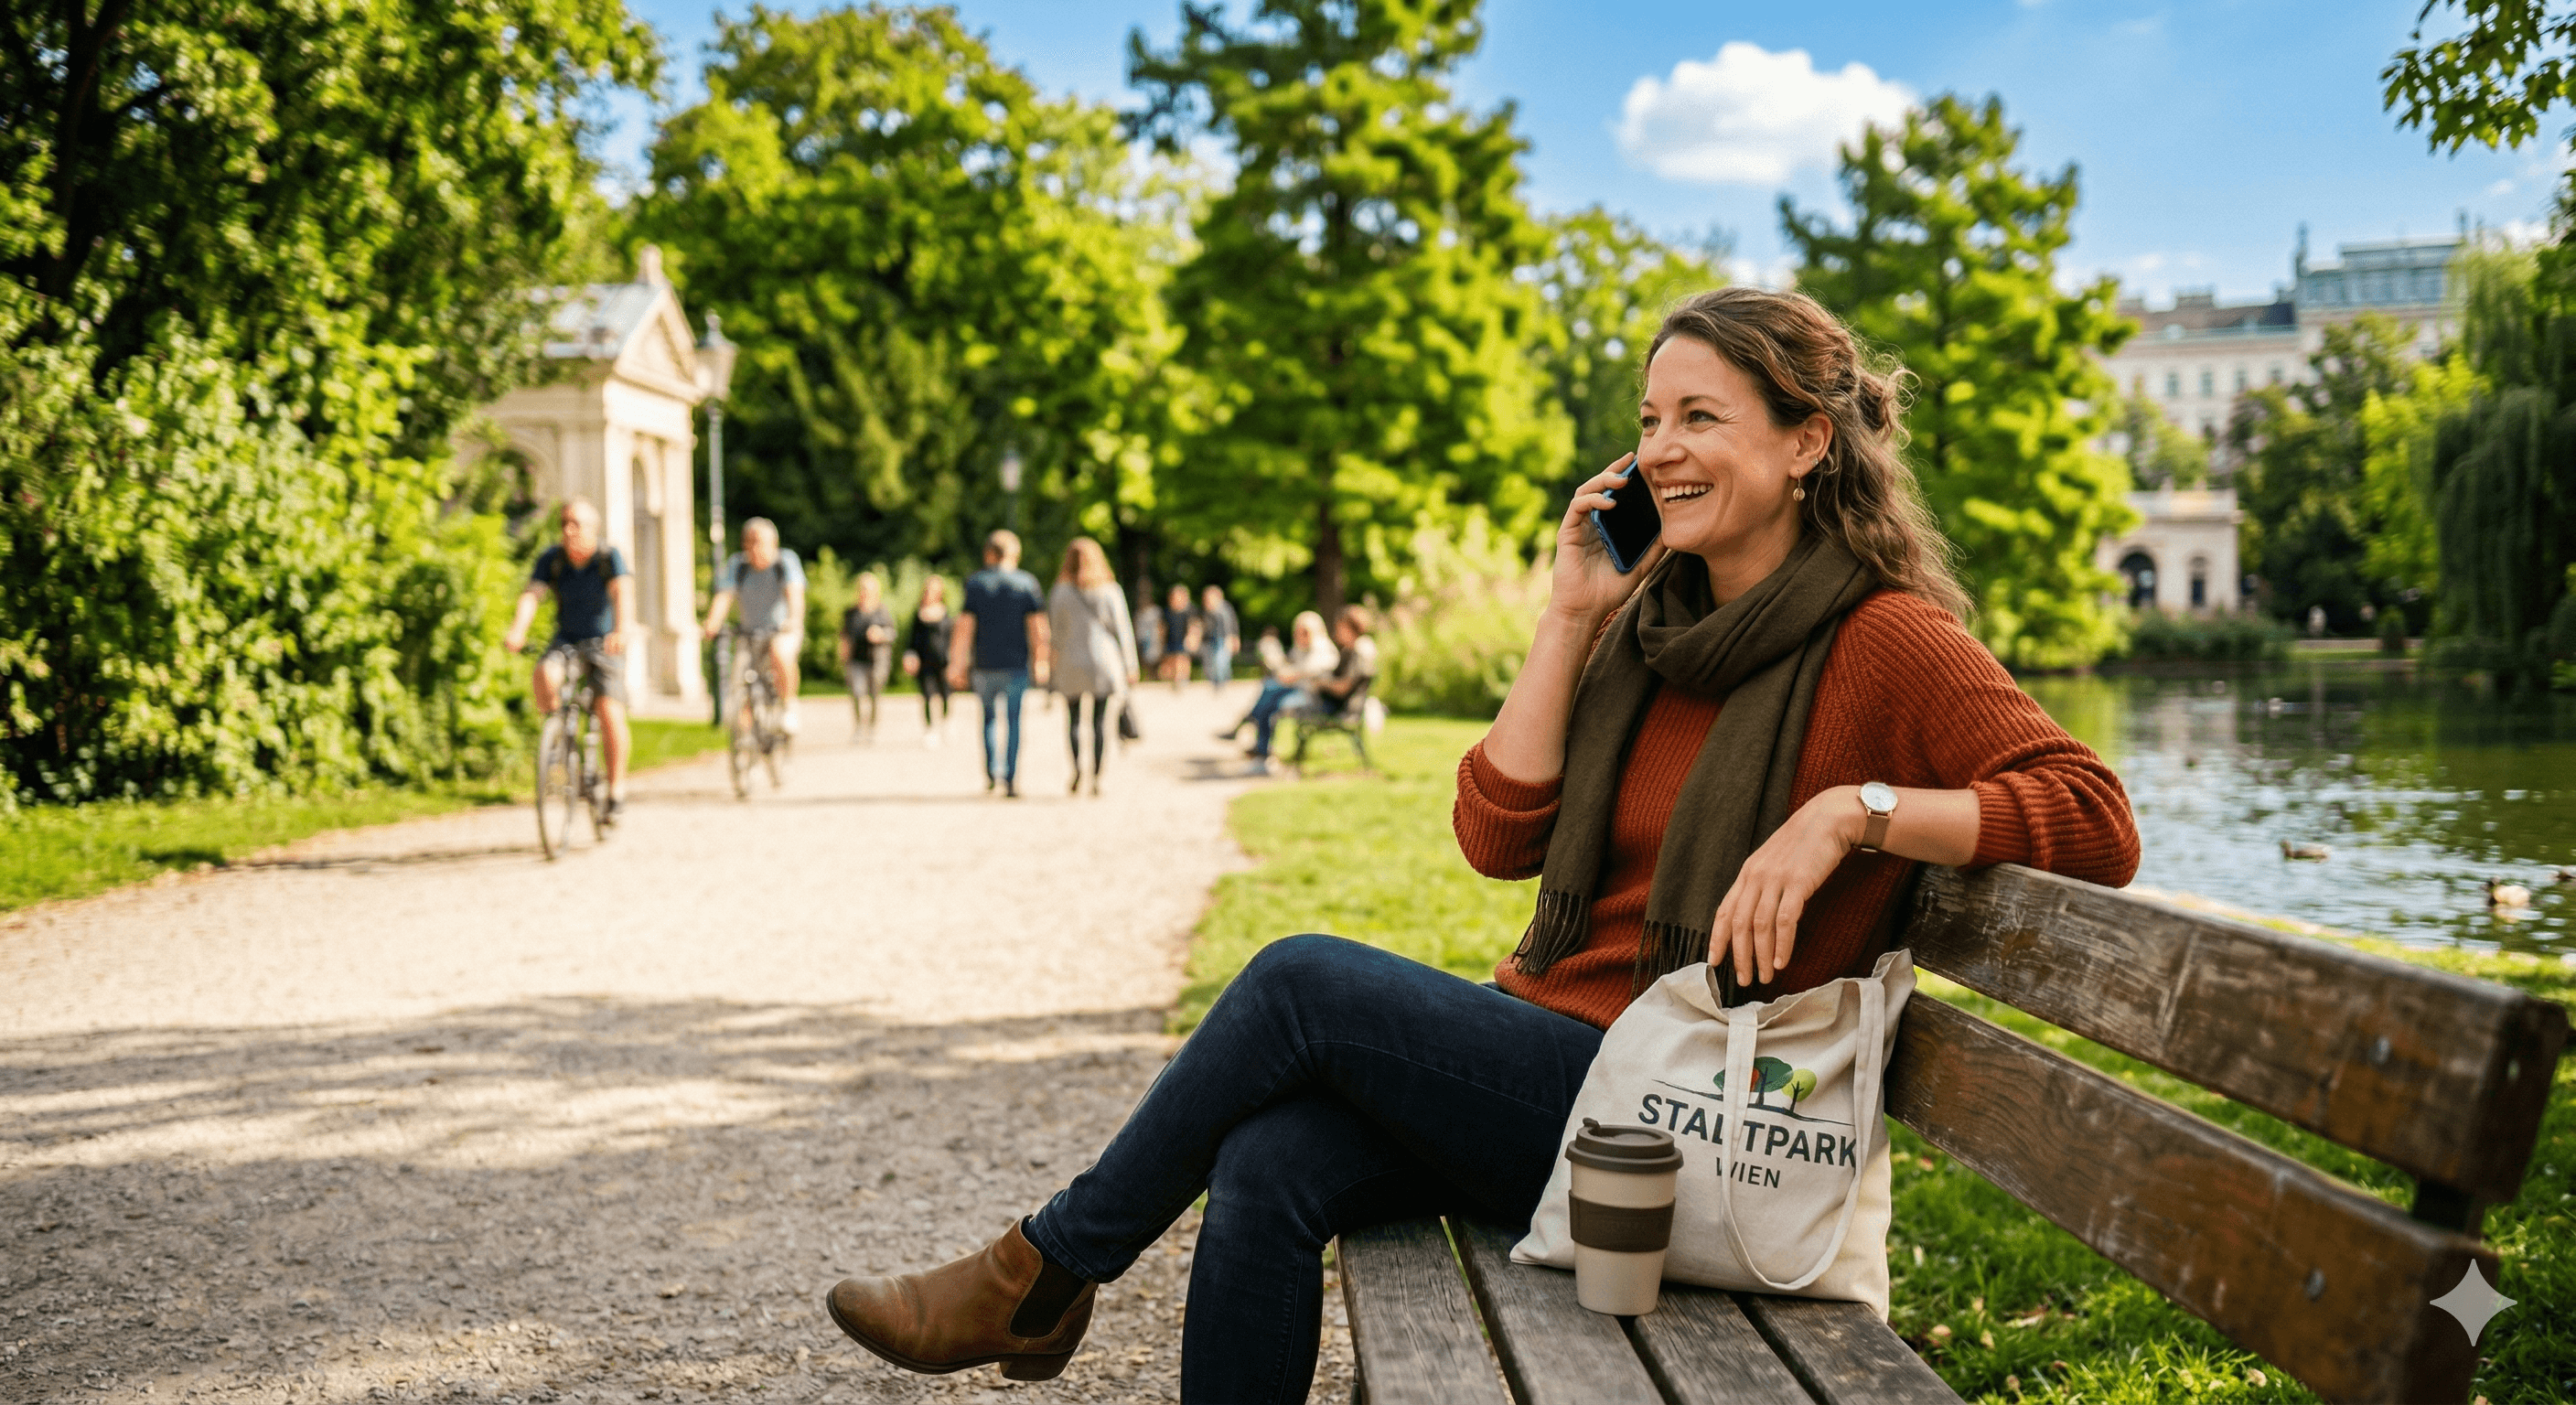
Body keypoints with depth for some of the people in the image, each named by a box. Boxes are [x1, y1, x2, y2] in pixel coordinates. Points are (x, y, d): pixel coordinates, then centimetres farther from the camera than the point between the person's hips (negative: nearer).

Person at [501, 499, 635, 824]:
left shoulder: (610, 557, -16)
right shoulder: (551, 559, -9)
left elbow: (623, 591, -33)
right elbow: (531, 594, -22)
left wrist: (623, 630, -53)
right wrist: (517, 630, -43)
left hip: (604, 643, -2)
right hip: (566, 639, 2)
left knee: (610, 713, -18)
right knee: (543, 678, -29)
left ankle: (617, 789, -2)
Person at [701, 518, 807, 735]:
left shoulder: (787, 561, -12)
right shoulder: (736, 564, -6)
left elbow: (795, 594, -27)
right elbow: (724, 597, -15)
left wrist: (794, 620, -47)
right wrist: (712, 624, -34)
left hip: (783, 630, -3)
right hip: (750, 632, 3)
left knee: (780, 654, -36)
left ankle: (789, 706, -15)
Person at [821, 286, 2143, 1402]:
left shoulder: (1884, 640, -8)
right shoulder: (1648, 621, 12)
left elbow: (2095, 819, -17)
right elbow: (1498, 835, 3)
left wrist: (1847, 810, -26)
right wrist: (1569, 616, -1)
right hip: (1548, 1064, 6)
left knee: (1304, 980, -17)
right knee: (1271, 1166, -19)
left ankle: (1044, 1272, 2)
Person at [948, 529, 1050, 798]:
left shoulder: (975, 583, 1)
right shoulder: (1027, 583, 1)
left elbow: (965, 626, -3)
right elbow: (1037, 625, -3)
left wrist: (957, 664, 0)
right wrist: (1040, 662, 2)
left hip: (983, 665, 1)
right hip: (1016, 664, -1)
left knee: (988, 717, 19)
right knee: (1013, 720, 2)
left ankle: (991, 772, 11)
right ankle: (1011, 778, -6)